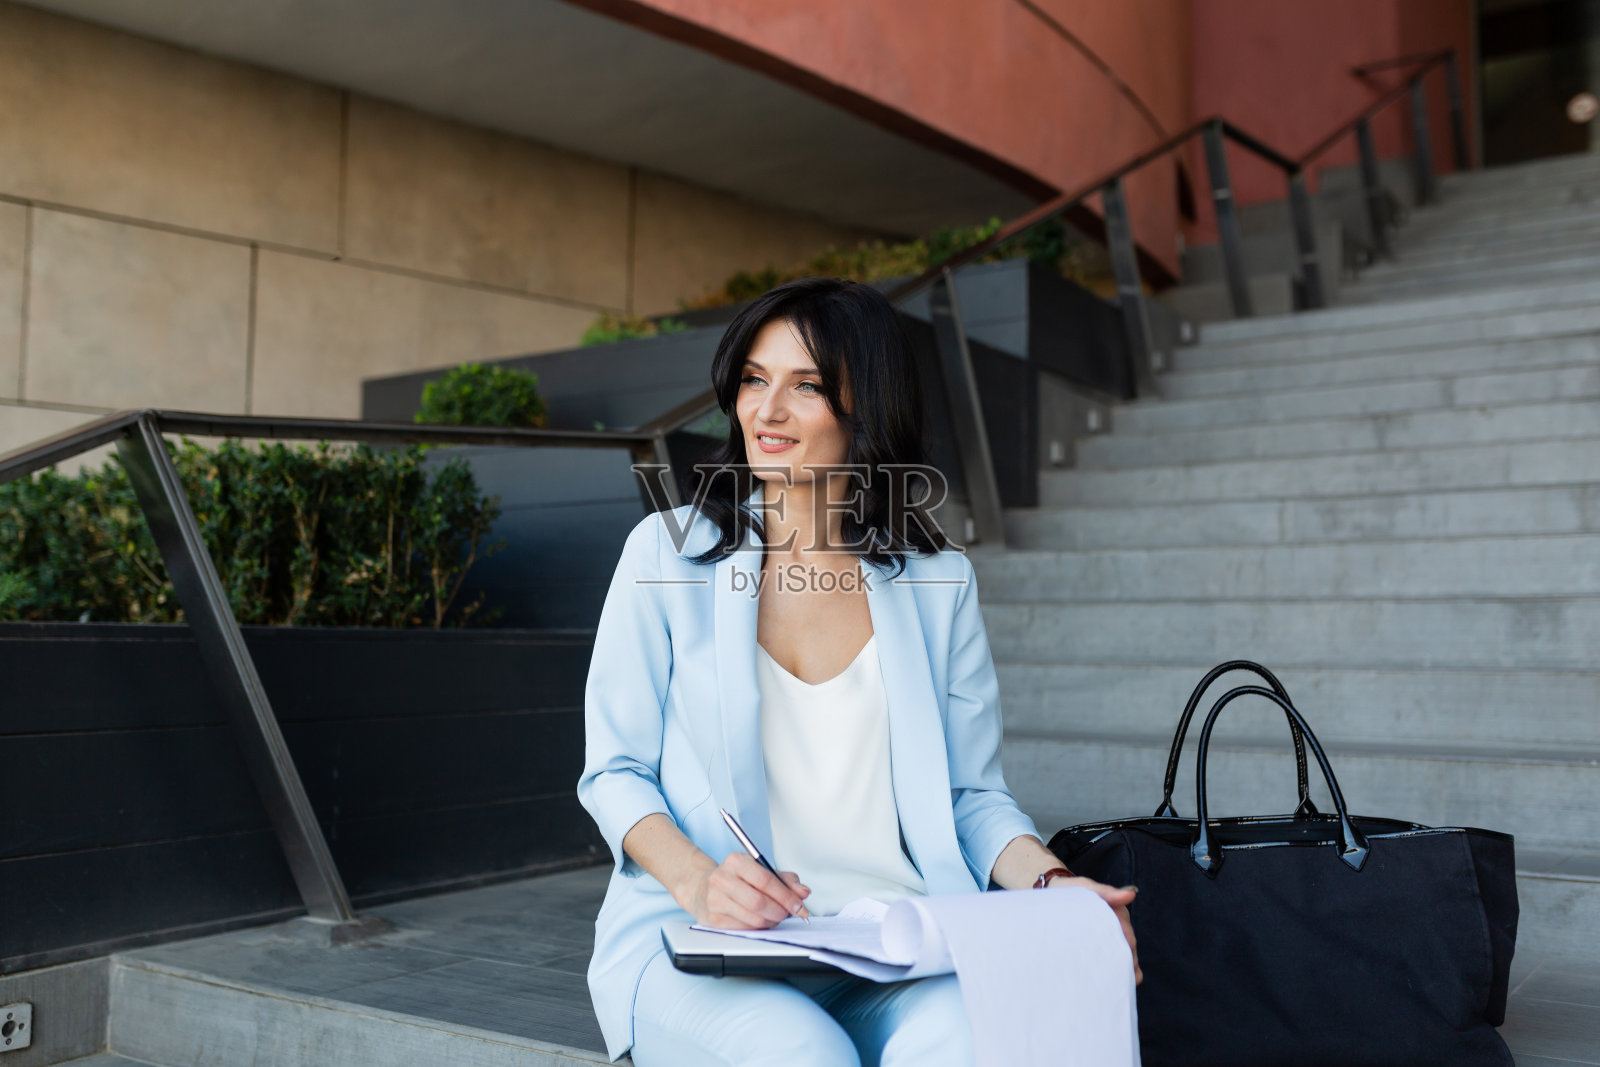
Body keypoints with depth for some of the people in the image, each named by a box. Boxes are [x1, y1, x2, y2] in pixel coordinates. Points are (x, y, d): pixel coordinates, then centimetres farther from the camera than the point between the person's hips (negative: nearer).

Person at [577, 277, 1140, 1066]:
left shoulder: (938, 581, 12)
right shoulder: (668, 551, 7)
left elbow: (972, 794, 13)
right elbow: (613, 771, 4)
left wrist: (1052, 885, -9)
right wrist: (697, 880, -16)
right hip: (701, 945, 0)